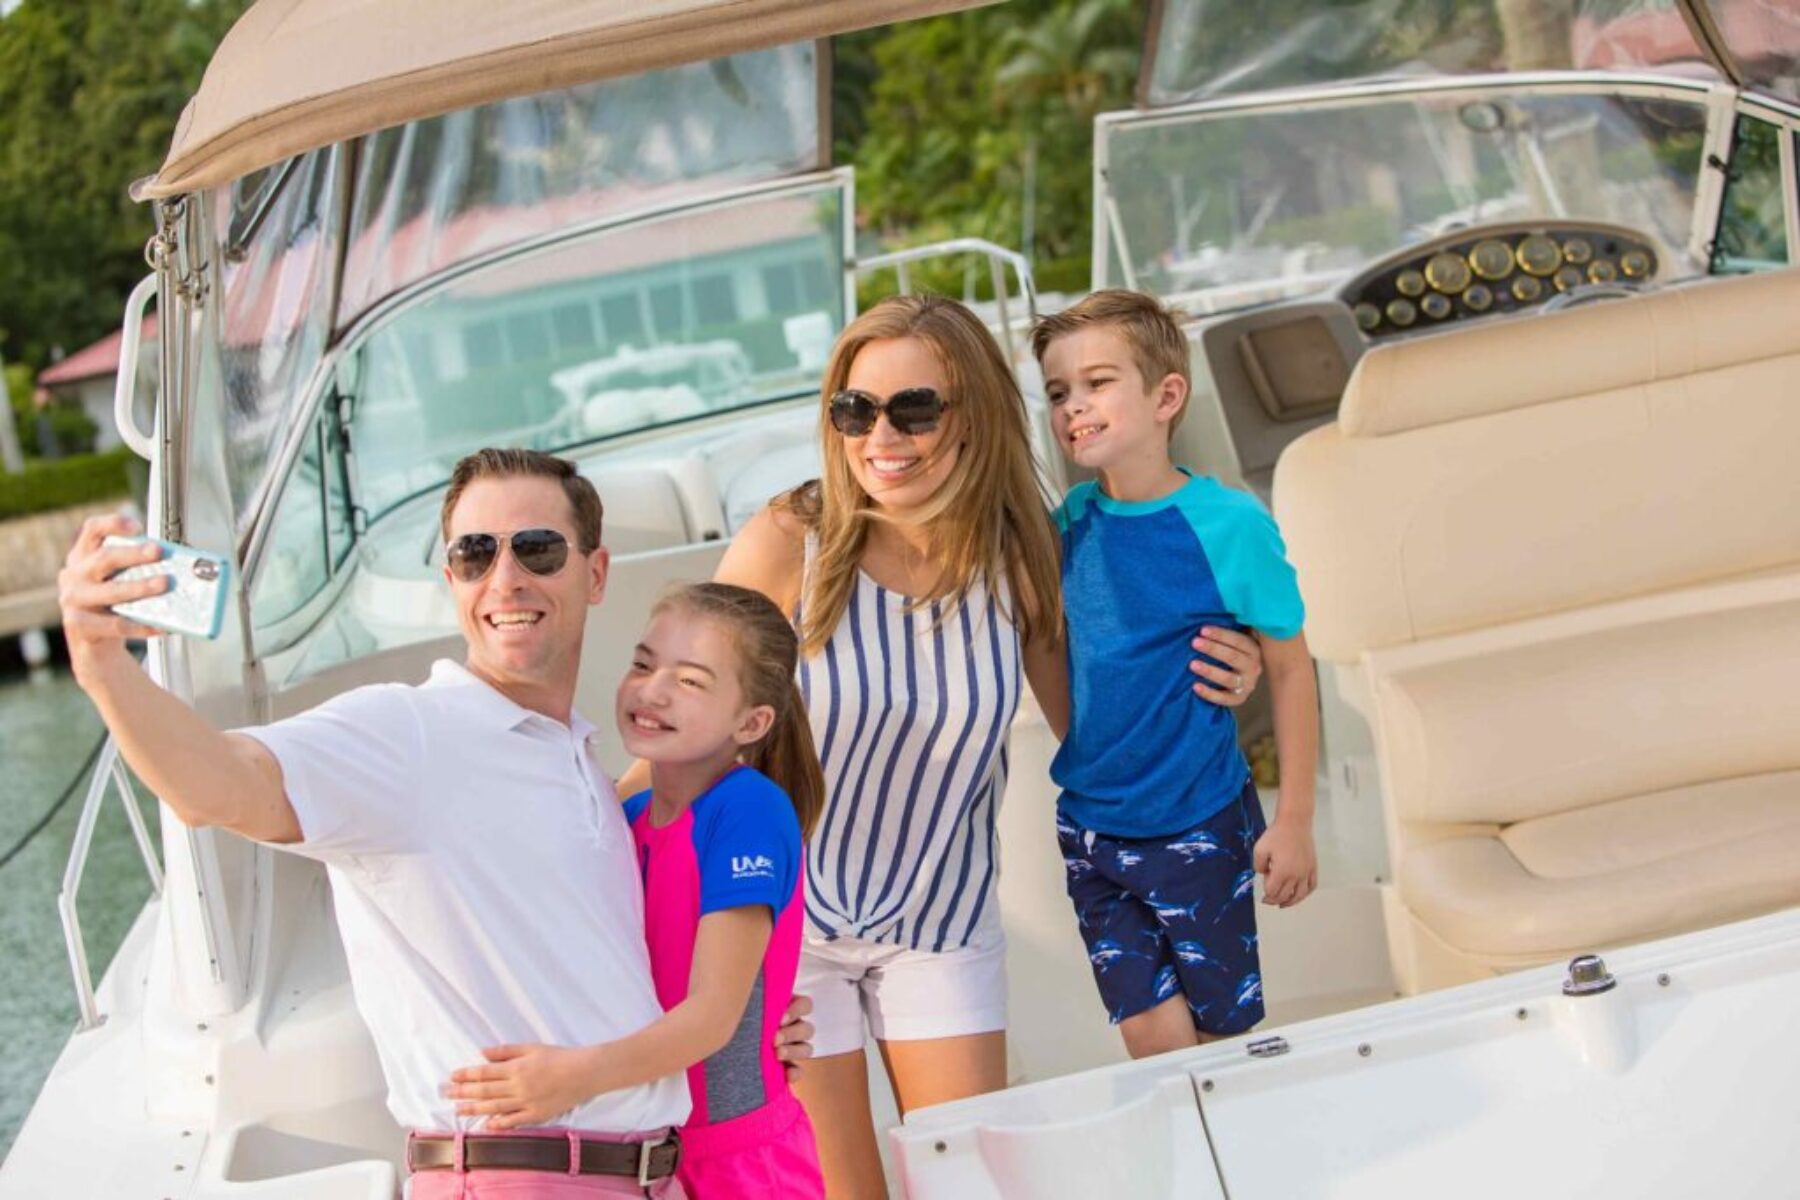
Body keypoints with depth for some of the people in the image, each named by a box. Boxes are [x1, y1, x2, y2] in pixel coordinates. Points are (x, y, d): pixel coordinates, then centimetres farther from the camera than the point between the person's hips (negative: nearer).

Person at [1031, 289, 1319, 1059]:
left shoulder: (1229, 526, -15)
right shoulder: (1070, 522, -1)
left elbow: (1290, 670, -9)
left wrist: (1294, 823, -8)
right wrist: (1084, 758, 4)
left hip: (1198, 826, -4)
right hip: (1091, 824, 4)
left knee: (1225, 1036, 9)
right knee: (1150, 1038, 8)